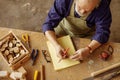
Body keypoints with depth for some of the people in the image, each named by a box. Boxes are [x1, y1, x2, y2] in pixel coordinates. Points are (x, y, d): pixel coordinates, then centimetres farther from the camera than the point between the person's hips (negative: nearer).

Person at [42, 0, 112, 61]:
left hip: (87, 34, -1)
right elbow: (49, 24, -29)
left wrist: (88, 50, -47)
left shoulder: (103, 7, -35)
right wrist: (57, 46, -45)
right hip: (65, 28, 1)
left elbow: (103, 33, -30)